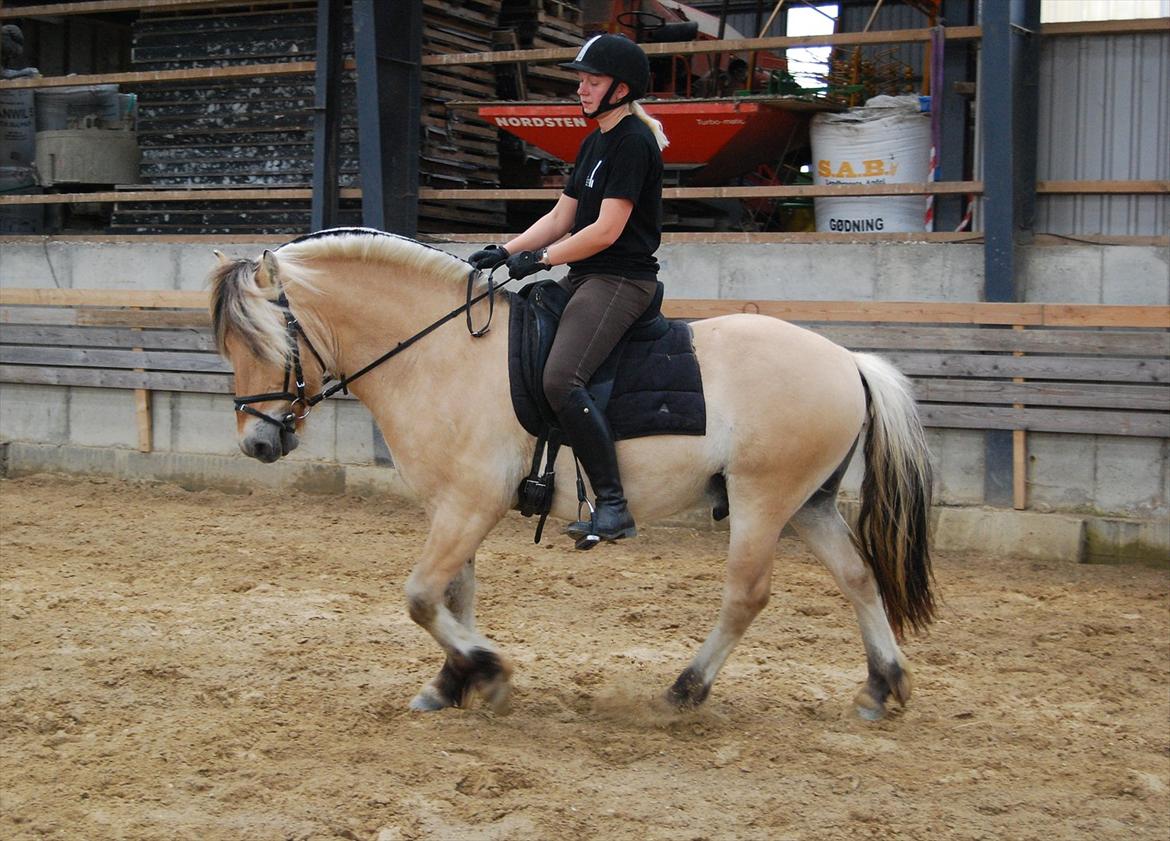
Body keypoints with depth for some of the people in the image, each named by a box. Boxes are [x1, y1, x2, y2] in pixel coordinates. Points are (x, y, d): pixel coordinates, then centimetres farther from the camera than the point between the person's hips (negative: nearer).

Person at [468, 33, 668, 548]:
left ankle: (613, 506, -22)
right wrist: (504, 252, 6)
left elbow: (606, 230, -19)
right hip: (583, 276, 11)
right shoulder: (593, 143, 18)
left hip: (621, 280, -11)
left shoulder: (634, 141, -13)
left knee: (561, 378, -25)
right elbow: (561, 218, 18)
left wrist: (540, 258, -15)